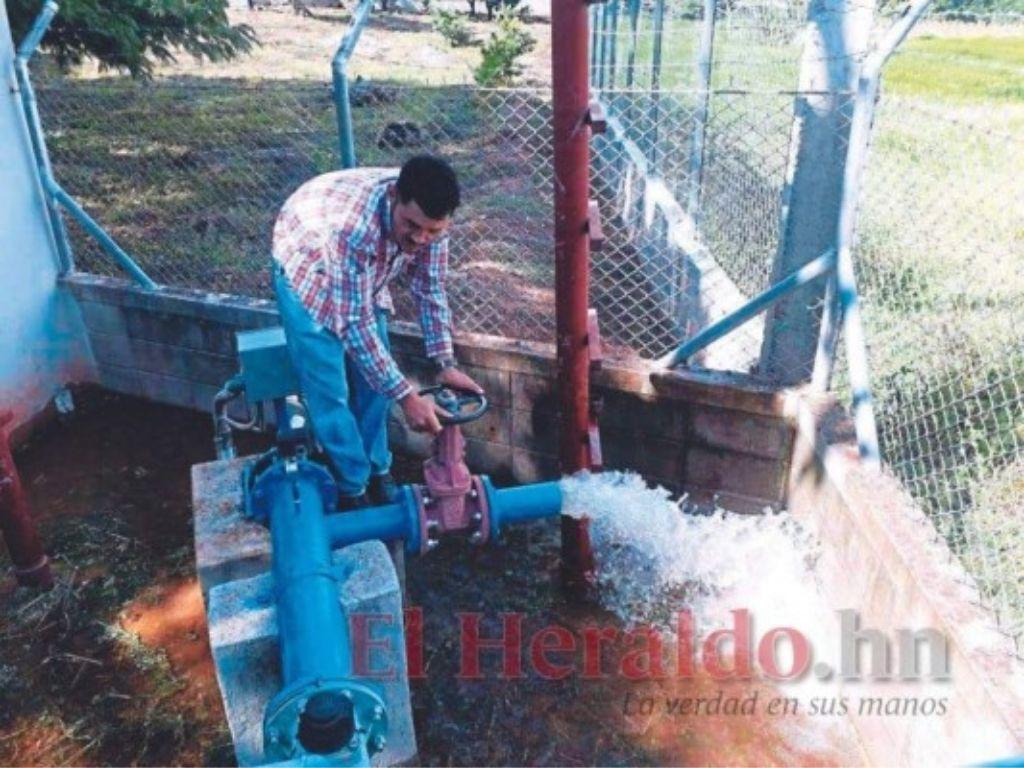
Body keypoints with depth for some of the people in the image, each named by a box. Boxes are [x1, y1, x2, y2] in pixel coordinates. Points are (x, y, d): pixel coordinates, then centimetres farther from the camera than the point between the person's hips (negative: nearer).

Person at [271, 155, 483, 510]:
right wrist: (407, 397, -37)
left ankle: (378, 470, 24)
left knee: (374, 373, 7)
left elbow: (430, 290, -12)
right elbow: (355, 324, -38)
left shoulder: (428, 216, -26)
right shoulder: (355, 226, -45)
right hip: (306, 273, -5)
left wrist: (446, 364, -14)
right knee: (331, 391, -6)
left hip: (364, 276, 6)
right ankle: (353, 492, 9)